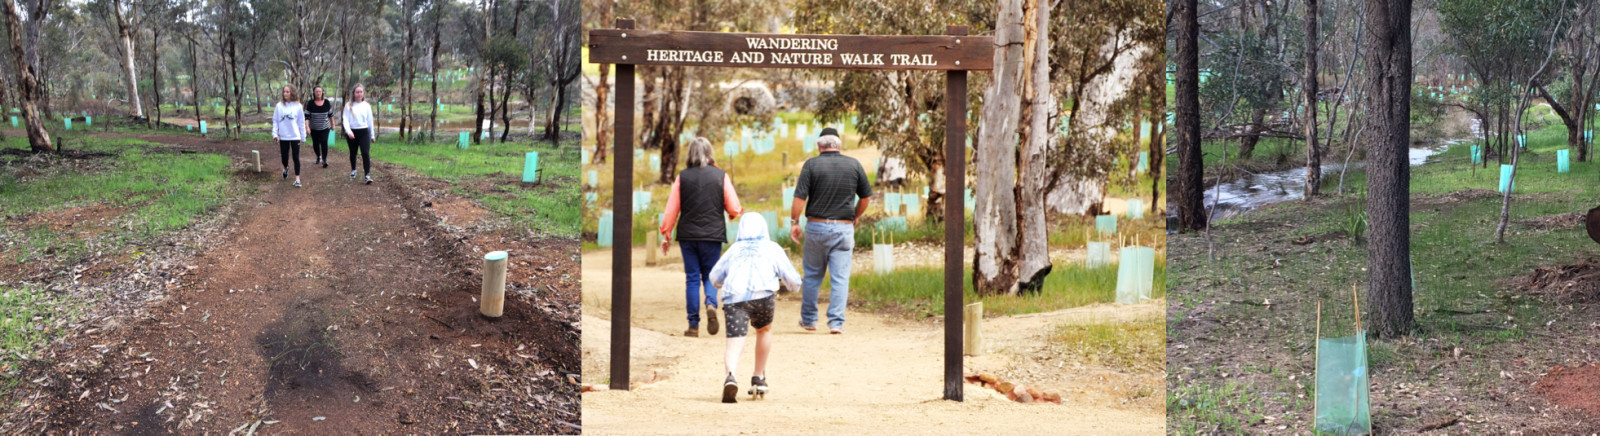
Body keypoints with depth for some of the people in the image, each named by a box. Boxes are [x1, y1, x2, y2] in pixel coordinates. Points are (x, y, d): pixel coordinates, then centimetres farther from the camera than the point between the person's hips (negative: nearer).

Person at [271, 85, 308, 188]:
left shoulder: (298, 106, -3)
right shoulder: (279, 106, -2)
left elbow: (301, 122, 2)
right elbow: (275, 120, 3)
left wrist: (303, 136, 2)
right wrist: (275, 133, -6)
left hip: (295, 136, -1)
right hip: (283, 136, 1)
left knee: (296, 157, -3)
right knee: (284, 156, 12)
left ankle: (297, 179, -1)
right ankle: (285, 168, 44)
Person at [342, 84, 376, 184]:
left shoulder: (366, 106, 2)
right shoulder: (349, 105, -2)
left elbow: (370, 121, 9)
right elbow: (346, 120, -7)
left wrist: (372, 135, 14)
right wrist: (348, 131, -23)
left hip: (364, 132, -1)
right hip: (352, 132, 1)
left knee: (365, 153, -14)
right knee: (353, 153, 16)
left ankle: (368, 175, -17)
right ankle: (353, 170, 39)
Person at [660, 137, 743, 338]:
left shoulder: (682, 177, 0)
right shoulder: (721, 176, -1)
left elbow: (671, 209, 2)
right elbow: (734, 209, -2)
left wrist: (665, 234, 12)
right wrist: (735, 213, 21)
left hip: (688, 235, 0)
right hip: (713, 234, 0)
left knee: (692, 278, 6)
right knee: (710, 275, 11)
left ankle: (693, 325, 4)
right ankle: (711, 304, -19)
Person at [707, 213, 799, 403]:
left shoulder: (734, 249, 29)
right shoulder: (772, 248, 25)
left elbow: (715, 277, 30)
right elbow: (793, 281, 23)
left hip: (733, 297, 0)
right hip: (762, 295, 0)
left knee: (735, 344, -9)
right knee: (764, 331, 29)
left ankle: (731, 376, -38)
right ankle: (758, 378, 31)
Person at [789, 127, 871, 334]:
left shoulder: (812, 164, -4)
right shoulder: (854, 164, 3)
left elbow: (800, 197, -9)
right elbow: (866, 197, 9)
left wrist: (794, 222, 1)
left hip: (817, 226, -1)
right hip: (844, 228, 1)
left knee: (812, 275, 13)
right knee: (841, 277, 2)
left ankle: (808, 320, 20)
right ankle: (836, 322, -2)